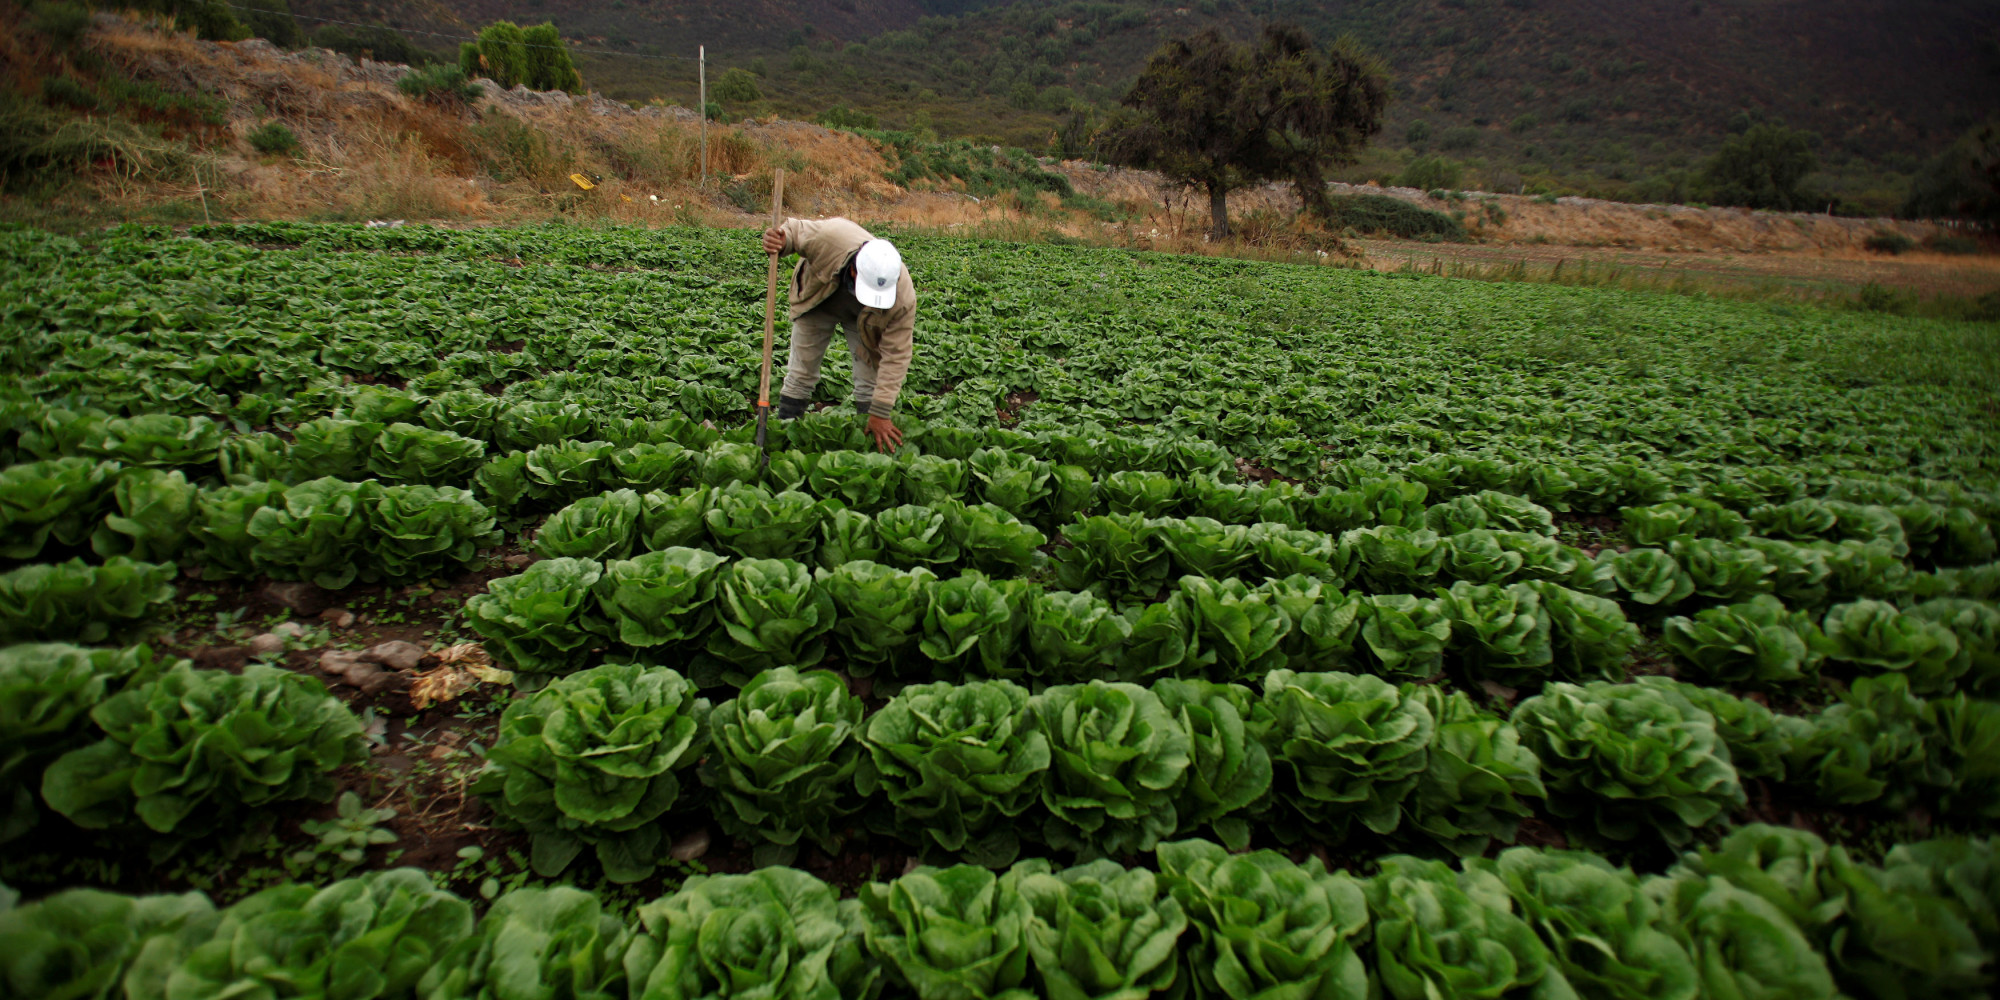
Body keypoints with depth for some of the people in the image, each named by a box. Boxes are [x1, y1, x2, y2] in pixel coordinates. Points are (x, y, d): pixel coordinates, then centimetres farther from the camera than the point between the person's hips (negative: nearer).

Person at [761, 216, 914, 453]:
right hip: (817, 301, 1)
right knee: (800, 374, 4)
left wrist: (880, 414, -35)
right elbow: (794, 229, -20)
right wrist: (781, 242, -45)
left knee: (872, 378, -6)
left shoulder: (903, 299, -41)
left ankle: (871, 442, 9)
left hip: (861, 319, 0)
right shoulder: (830, 238, -43)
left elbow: (895, 358, -35)